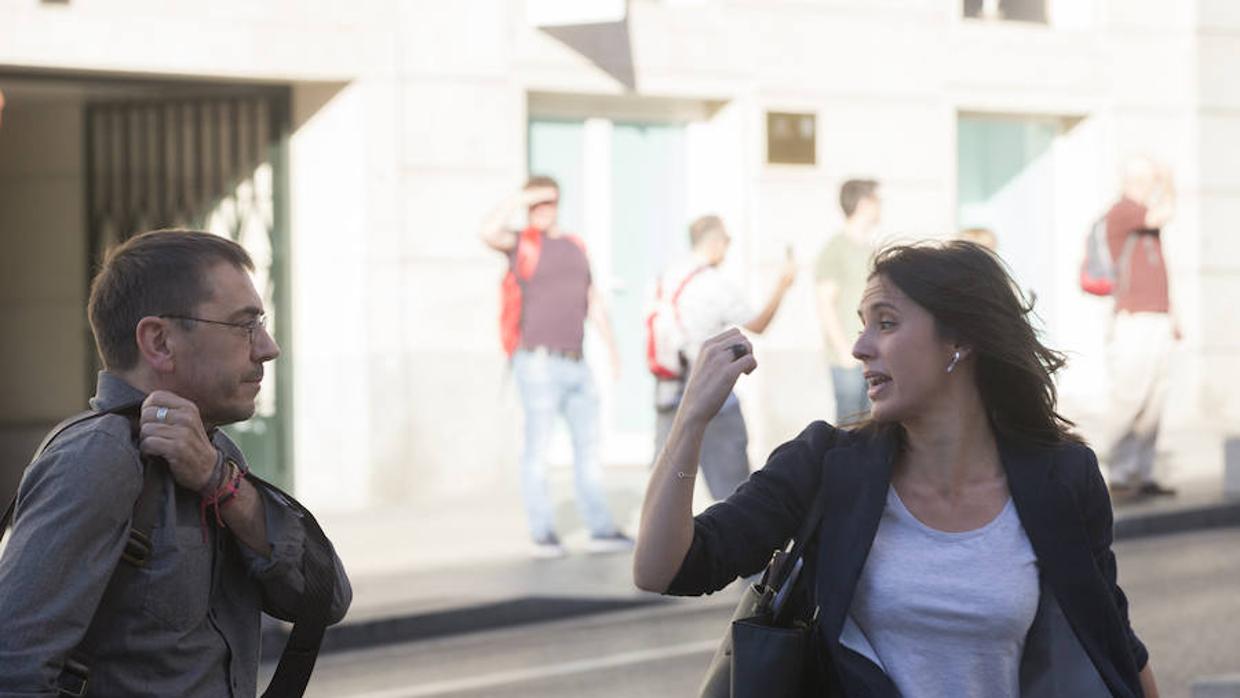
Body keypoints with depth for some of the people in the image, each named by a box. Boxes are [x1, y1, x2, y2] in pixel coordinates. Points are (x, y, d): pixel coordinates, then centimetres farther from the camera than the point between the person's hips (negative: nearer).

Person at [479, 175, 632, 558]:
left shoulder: (574, 247, 15)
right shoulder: (523, 243, -3)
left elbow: (593, 301, 20)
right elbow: (488, 233, -26)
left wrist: (612, 350, 16)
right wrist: (521, 198, -19)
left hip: (576, 365, 7)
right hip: (539, 364, -7)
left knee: (588, 445, 8)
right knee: (538, 448, -6)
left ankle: (601, 530, 13)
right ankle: (543, 534, -3)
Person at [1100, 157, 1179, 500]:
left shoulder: (1148, 217, 20)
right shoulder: (1121, 211, -8)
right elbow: (1165, 214, -20)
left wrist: (1171, 315, 23)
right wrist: (1167, 186, 0)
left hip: (1158, 321, 8)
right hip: (1133, 320, -8)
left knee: (1153, 401, 3)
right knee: (1129, 397, -11)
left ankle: (1143, 475, 3)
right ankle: (1119, 474, -6)